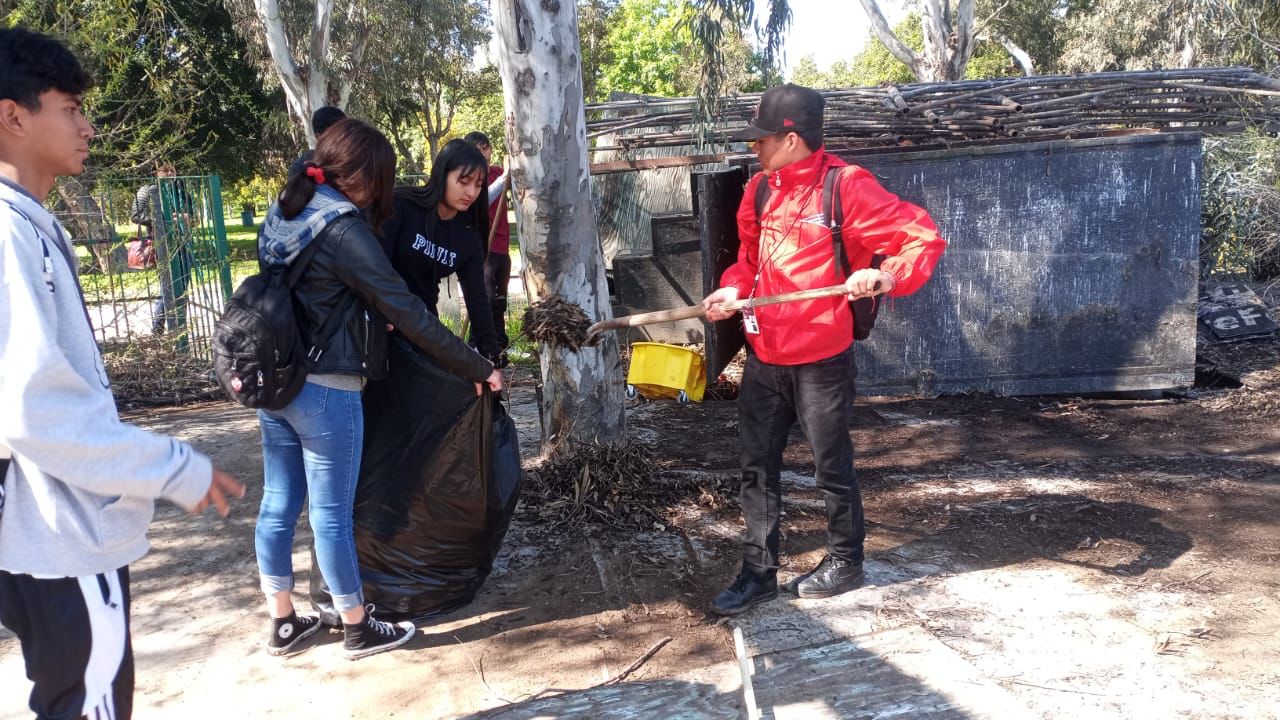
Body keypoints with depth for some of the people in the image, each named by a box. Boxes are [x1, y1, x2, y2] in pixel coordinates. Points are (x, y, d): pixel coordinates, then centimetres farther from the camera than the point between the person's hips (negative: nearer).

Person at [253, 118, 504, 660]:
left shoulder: (285, 212, 8)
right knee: (332, 515, 3)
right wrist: (478, 369, -12)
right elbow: (408, 313, -18)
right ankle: (358, 629, 19)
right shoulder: (344, 229, -17)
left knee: (278, 505, 14)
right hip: (325, 390, -8)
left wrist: (368, 323, 22)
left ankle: (283, 624, 27)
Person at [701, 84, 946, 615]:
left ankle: (845, 560, 30)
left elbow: (923, 237, -13)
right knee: (758, 467, 10)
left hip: (820, 360, -6)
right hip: (763, 357, 6)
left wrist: (887, 276, -30)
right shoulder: (761, 189, 7)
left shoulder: (846, 186, -14)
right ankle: (759, 571, 22)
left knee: (832, 467, 9)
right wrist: (732, 291, -1)